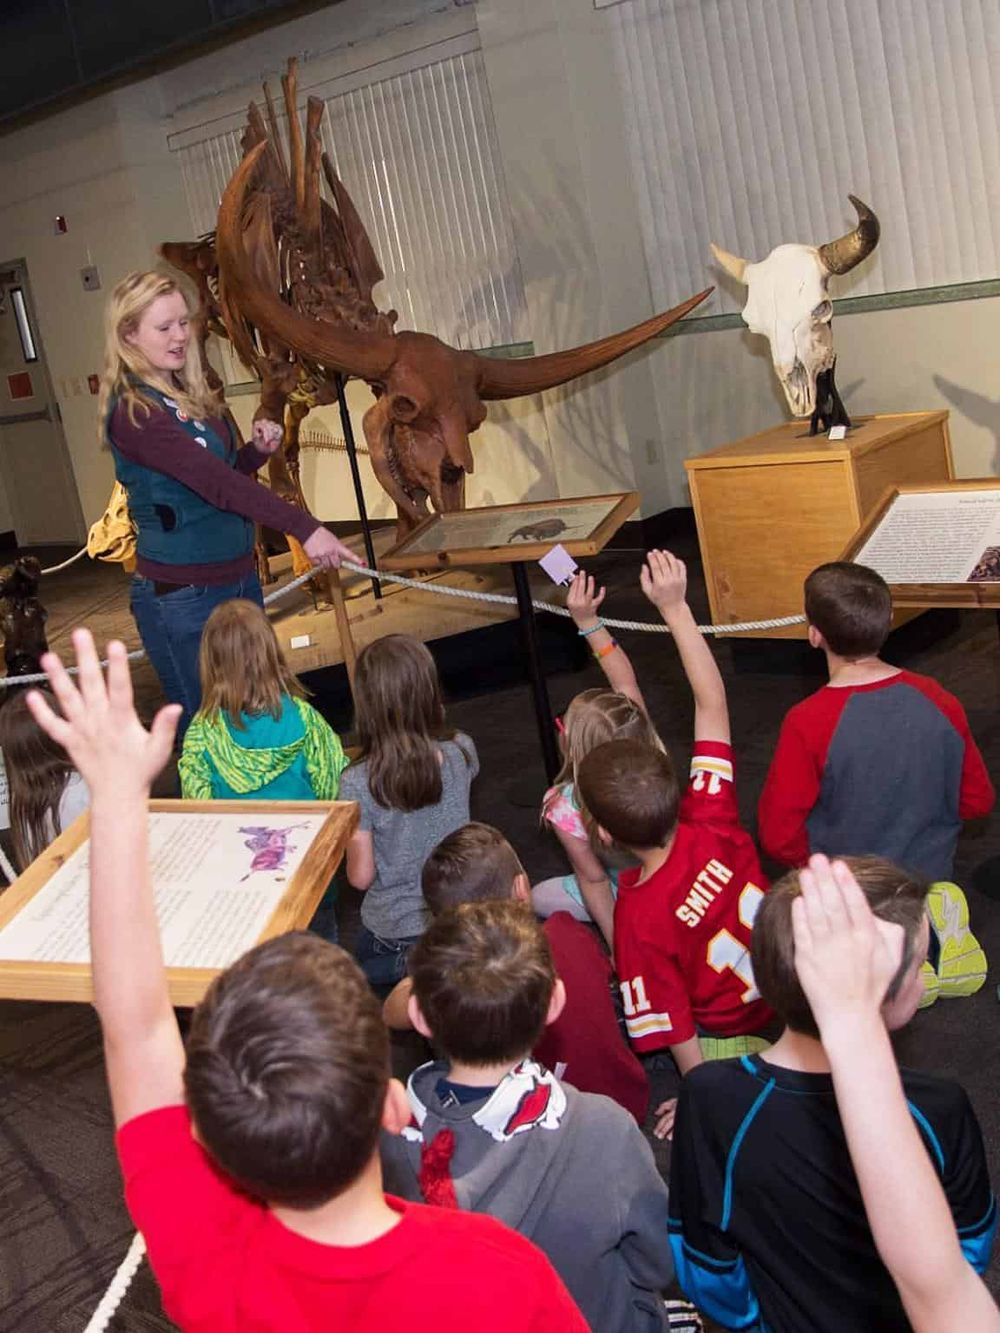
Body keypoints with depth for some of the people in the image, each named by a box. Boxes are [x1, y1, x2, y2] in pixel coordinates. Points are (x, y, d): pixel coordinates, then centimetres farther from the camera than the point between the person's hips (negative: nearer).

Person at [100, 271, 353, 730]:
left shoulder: (192, 395, 8)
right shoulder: (133, 412, -18)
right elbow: (213, 482, -29)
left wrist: (258, 450, -3)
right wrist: (303, 527, -36)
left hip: (239, 578, 8)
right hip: (183, 596, -8)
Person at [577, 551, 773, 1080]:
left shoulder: (640, 917, -34)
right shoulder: (711, 822, -23)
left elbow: (673, 1031, -23)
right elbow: (712, 700, -16)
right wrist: (675, 608, -16)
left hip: (733, 1034, -5)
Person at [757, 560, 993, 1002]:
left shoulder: (808, 722, -28)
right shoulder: (939, 703, -15)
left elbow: (778, 836, -22)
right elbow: (977, 801, -2)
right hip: (930, 874, 4)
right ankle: (925, 921, 1)